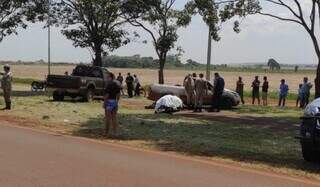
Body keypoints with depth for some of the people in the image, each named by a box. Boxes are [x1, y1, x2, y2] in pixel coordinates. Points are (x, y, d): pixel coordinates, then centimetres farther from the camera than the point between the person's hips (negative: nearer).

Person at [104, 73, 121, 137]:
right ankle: (115, 132, 10)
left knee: (108, 118, -1)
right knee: (114, 118, 10)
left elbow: (107, 95, -18)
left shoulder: (109, 85, -15)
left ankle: (106, 132, 4)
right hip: (115, 102, 7)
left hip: (109, 102, -7)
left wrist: (104, 103, -13)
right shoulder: (117, 85, 9)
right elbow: (118, 95, 11)